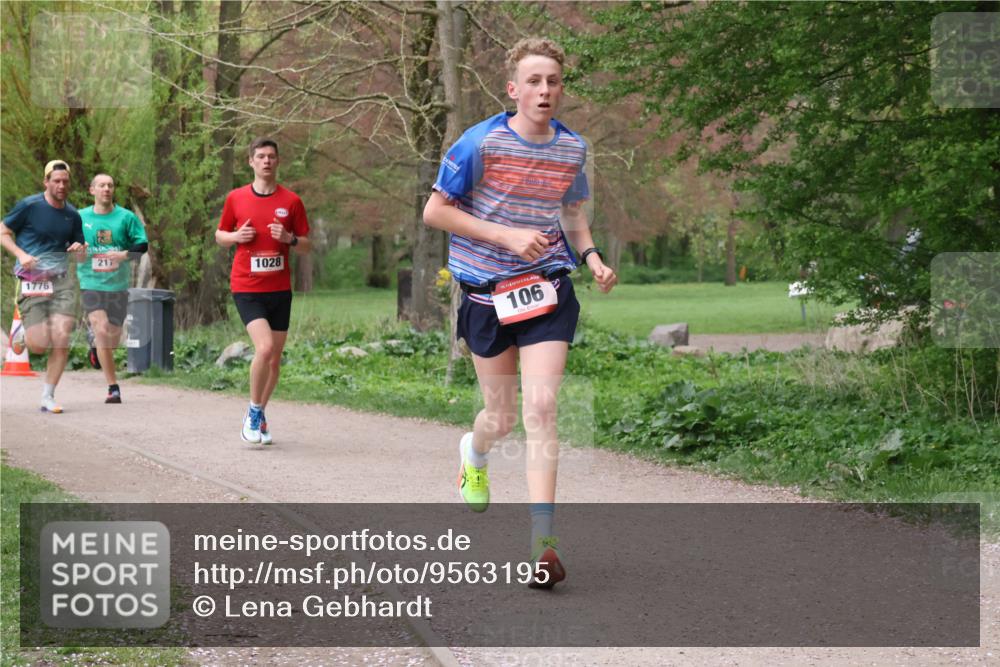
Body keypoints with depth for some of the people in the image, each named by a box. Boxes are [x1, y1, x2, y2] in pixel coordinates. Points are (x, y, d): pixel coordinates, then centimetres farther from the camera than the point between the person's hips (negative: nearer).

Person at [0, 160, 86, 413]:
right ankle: (22, 334, 29)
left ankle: (48, 397, 3)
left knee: (61, 340, -9)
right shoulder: (29, 206, -3)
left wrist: (80, 248, -3)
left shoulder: (73, 215, 10)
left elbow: (80, 249, 21)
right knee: (40, 345, -9)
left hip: (62, 281, 4)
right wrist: (21, 254, -14)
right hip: (32, 282, -4)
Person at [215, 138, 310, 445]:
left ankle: (259, 416, 25)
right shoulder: (236, 198, 2)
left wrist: (289, 238, -14)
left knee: (275, 357, 7)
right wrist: (236, 236, -8)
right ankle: (254, 411, -2)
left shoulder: (291, 201, 3)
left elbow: (306, 246, 7)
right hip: (247, 288, -3)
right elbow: (220, 235, 13)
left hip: (279, 289, 3)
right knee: (265, 347, -20)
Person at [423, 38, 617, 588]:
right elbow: (434, 212, -10)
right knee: (502, 415, 8)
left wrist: (592, 256, 2)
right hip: (487, 293, -2)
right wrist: (507, 235, -18)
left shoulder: (572, 148, 2)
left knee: (541, 407, -13)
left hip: (547, 287, 2)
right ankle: (474, 454, 48)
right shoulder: (481, 143, -12)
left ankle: (542, 540, -13)